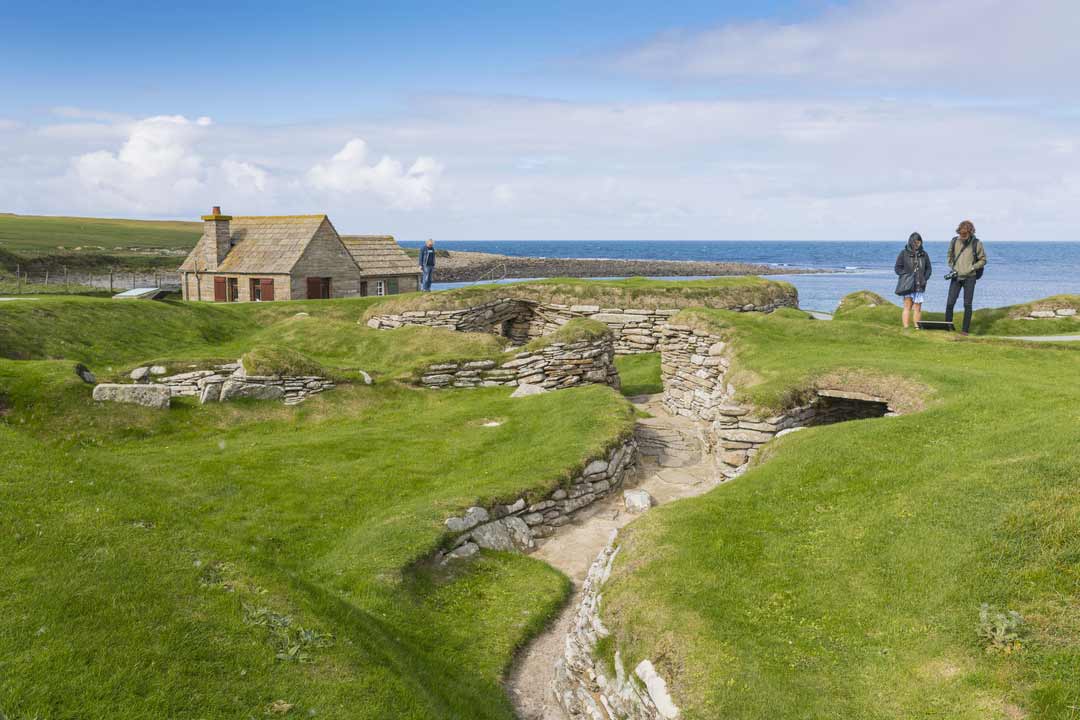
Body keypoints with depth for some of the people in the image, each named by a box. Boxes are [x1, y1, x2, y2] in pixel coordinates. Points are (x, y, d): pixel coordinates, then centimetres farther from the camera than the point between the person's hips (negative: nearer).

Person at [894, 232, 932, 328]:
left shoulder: (923, 254, 10)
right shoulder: (904, 253, 1)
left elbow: (929, 269, 15)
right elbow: (898, 268, -1)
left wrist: (925, 278, -2)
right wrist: (908, 275, -13)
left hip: (919, 286, 3)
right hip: (907, 285, -3)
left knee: (918, 308, 3)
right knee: (908, 307, -7)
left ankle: (917, 328, 7)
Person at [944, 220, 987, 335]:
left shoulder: (977, 243, -6)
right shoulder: (954, 241, 2)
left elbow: (983, 260, 1)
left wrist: (971, 268, -12)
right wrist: (952, 267, 1)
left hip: (969, 277, -2)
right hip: (955, 277, 2)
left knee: (967, 304, 2)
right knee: (950, 303, -1)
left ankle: (965, 329, 8)